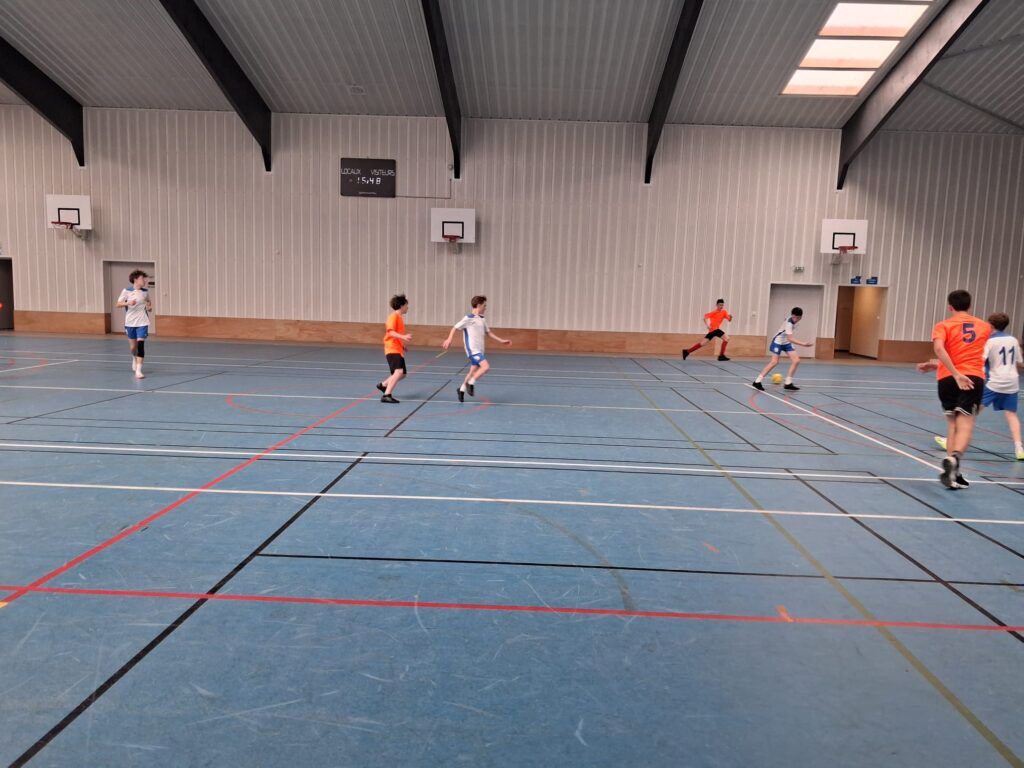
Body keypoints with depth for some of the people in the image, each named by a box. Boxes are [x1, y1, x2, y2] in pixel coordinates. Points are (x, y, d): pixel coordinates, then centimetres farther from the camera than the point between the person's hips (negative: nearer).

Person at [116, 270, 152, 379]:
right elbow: (118, 304, -3)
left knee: (140, 344, -14)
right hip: (130, 323, 0)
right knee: (133, 346, 11)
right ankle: (134, 359, 46)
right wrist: (128, 303, -21)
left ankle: (138, 370, -14)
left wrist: (150, 307, 1)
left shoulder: (145, 291, 2)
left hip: (142, 322, 0)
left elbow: (149, 301, 22)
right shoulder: (126, 291, -5)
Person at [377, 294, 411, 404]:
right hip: (392, 349, -10)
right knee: (399, 371, -25)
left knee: (402, 374, 14)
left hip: (398, 350, 10)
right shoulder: (393, 316, -11)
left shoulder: (400, 317, 16)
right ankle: (386, 395, -24)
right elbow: (390, 332, -23)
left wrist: (403, 346, 25)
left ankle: (383, 385, 32)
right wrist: (403, 337, -36)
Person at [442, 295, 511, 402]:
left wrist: (501, 340, 20)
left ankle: (462, 390, 27)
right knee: (486, 366, -21)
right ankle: (470, 384, -7)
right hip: (472, 349, -8)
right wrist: (449, 339, -19)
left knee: (474, 371, 13)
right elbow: (455, 328, -6)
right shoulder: (468, 318, -10)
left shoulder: (482, 319, 13)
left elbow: (488, 333, 23)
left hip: (479, 350, 8)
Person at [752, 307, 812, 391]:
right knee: (774, 362, -18)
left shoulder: (794, 320, -4)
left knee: (796, 361, -5)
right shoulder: (789, 323, -29)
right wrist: (803, 344, -45)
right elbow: (790, 338, -38)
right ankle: (757, 381, -12)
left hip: (786, 343, 8)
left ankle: (788, 383, 2)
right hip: (778, 341, -8)